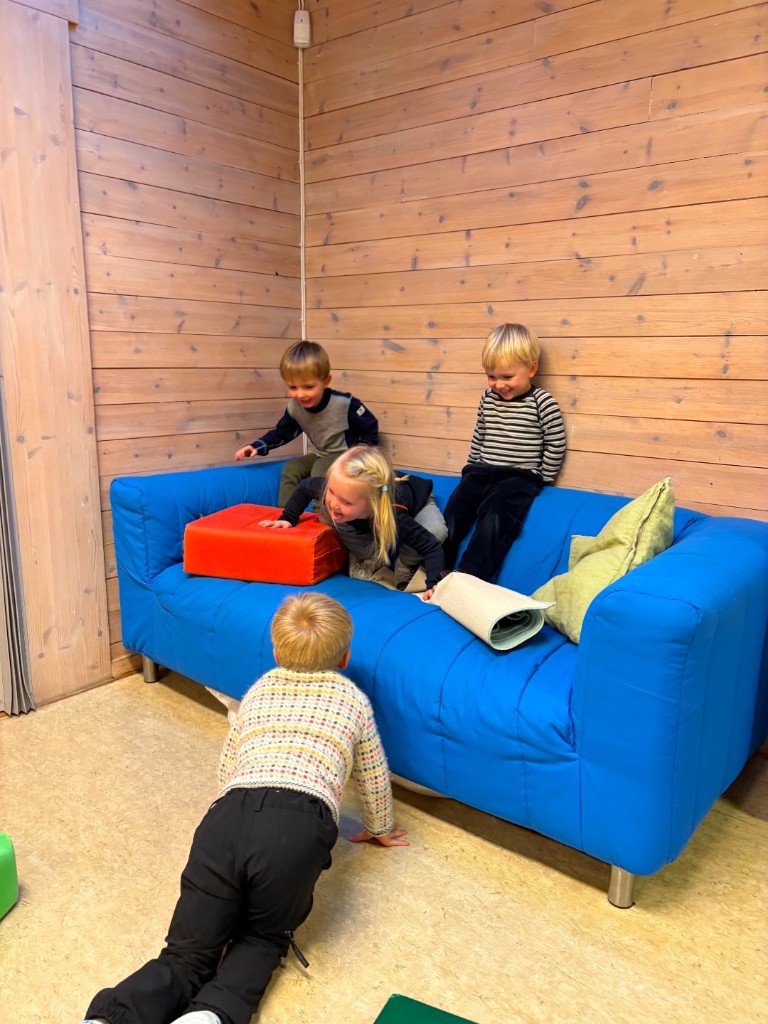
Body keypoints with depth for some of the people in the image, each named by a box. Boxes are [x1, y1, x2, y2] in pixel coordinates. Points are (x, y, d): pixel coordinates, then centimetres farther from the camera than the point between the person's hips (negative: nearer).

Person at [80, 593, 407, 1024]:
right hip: (299, 830, -2)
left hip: (227, 818, 2)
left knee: (188, 952, 14)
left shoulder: (259, 690, 29)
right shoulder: (354, 700, 22)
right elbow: (375, 780, 31)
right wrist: (381, 828, 50)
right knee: (263, 938, 23)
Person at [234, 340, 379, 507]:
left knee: (320, 470, -30)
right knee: (290, 469, -7)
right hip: (321, 455, 7)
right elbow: (282, 432, 5)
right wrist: (257, 446, -8)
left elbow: (370, 428, -15)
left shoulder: (344, 403, -27)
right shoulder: (294, 407, -11)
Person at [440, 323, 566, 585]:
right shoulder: (488, 398, 10)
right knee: (453, 512, -16)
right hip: (482, 472, 5)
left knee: (494, 515, -30)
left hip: (519, 477, -5)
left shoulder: (543, 403, -6)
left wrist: (541, 481, -1)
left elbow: (556, 446, -1)